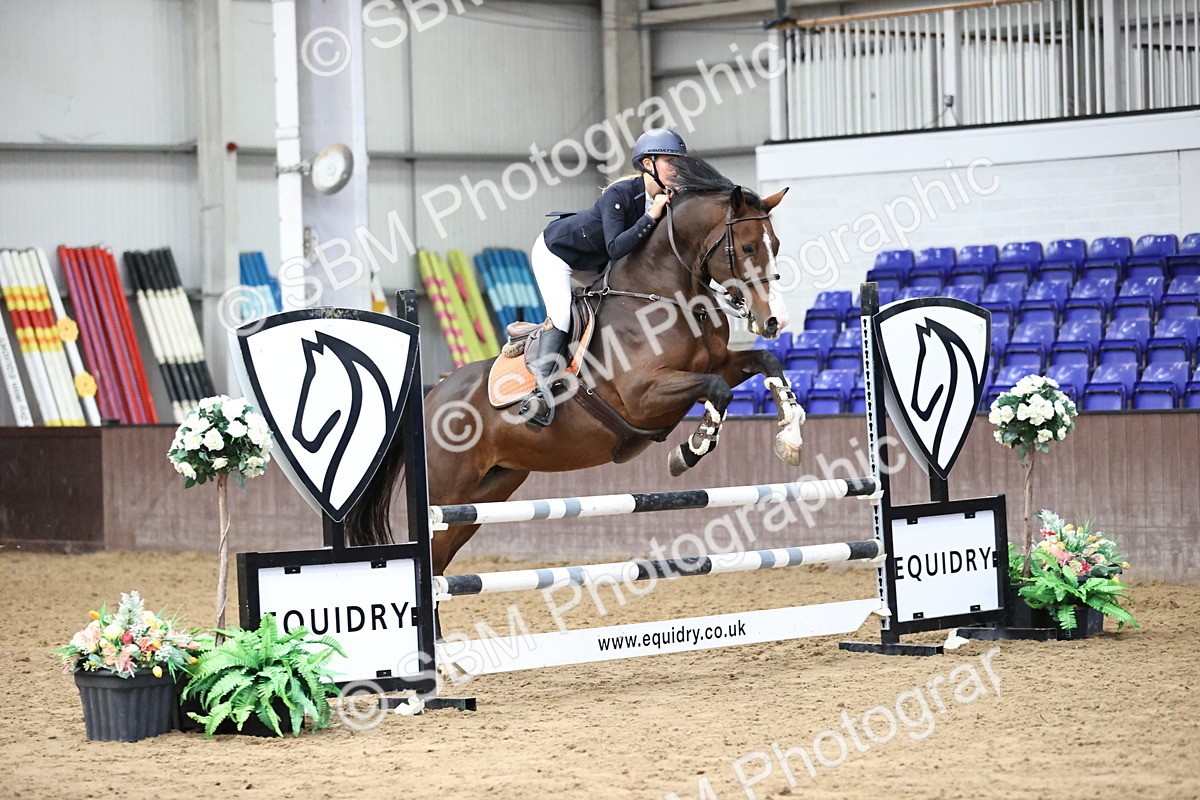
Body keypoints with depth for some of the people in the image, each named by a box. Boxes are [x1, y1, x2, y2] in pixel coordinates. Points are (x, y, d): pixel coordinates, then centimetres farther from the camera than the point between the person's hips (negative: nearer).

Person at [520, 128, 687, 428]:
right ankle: (541, 390, -21)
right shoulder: (620, 194, -34)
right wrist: (651, 217, -45)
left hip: (595, 264, 8)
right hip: (555, 252, -8)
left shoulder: (665, 200, -13)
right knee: (562, 315, -22)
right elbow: (616, 248, -43)